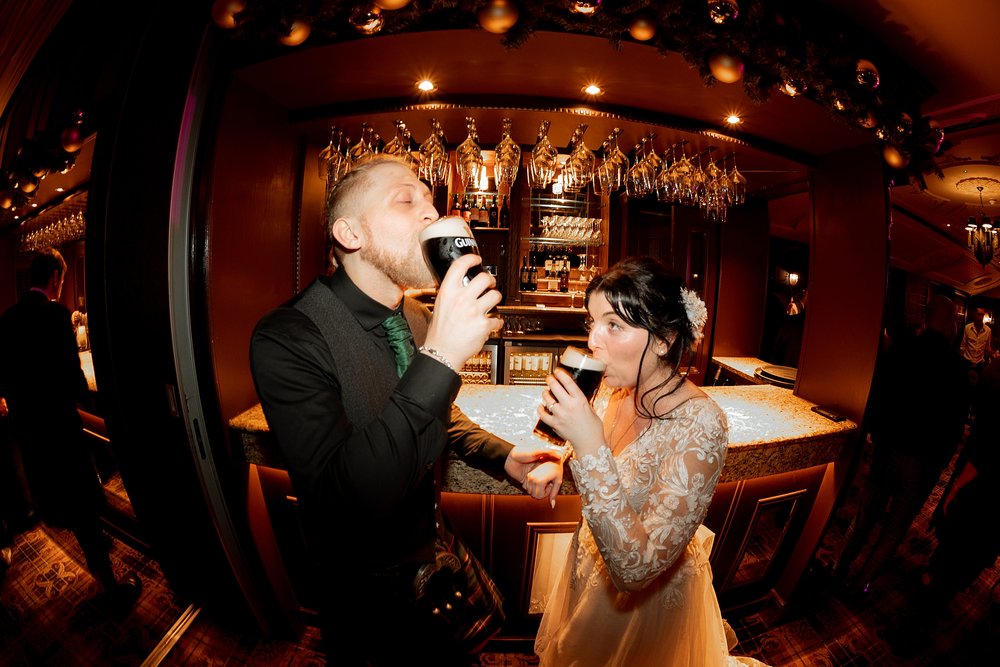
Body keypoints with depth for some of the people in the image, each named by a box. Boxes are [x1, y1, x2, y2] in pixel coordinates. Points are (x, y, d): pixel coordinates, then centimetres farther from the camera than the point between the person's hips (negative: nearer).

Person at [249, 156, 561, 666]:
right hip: (367, 581, -7)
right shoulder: (286, 338, -29)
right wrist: (439, 357, -43)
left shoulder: (418, 319, -6)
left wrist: (504, 456, -6)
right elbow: (344, 498, -37)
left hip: (431, 545, 7)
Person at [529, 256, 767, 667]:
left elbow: (634, 567, -37)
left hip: (648, 598, -6)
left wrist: (590, 446, -42)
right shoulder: (615, 388, -15)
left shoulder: (700, 424, -34)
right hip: (590, 572, 6)